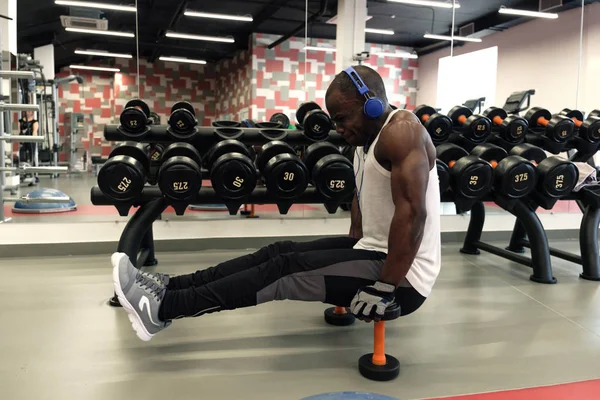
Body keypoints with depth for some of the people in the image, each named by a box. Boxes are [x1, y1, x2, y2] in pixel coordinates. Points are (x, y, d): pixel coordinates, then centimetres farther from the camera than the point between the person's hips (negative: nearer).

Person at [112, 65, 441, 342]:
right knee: (281, 252, 0)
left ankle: (162, 309, -11)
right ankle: (170, 288, 3)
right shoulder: (368, 136, 11)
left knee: (285, 268, -16)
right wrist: (351, 251, 14)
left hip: (403, 278, -9)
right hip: (374, 251, 9)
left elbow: (412, 213, -29)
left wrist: (385, 290, -26)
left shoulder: (401, 132, -21)